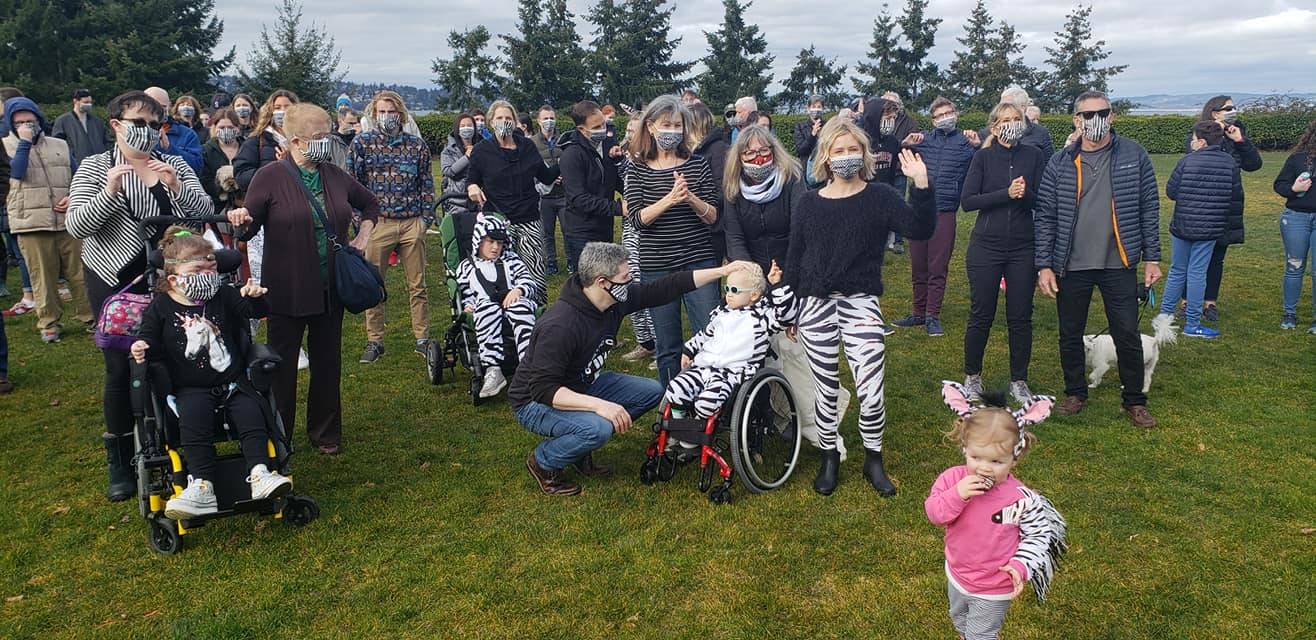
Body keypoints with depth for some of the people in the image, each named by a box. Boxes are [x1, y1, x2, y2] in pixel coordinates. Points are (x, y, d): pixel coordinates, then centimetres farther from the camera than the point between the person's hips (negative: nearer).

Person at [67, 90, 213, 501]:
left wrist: (175, 187, -22)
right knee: (121, 368, 1)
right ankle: (120, 463, 15)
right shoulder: (94, 167, 0)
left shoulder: (176, 166, 6)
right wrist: (109, 192, -25)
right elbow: (76, 226, -9)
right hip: (115, 281, -2)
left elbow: (205, 212, -4)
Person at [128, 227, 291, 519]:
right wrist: (142, 347, -18)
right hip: (191, 388, -1)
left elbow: (254, 311, 0)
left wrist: (254, 297, -23)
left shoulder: (223, 296, 4)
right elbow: (152, 341, 6)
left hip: (232, 380, 2)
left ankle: (260, 474, -26)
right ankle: (202, 487, -33)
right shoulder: (161, 307, 1)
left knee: (250, 413, -22)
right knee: (193, 421, -28)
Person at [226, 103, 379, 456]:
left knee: (328, 362, 13)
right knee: (282, 364, 6)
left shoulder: (334, 175, 5)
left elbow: (370, 204, 22)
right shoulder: (270, 176, -8)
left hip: (330, 289, 5)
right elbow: (250, 225, -8)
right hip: (287, 290, -4)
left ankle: (326, 433, 27)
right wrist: (242, 219, -30)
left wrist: (363, 237, 10)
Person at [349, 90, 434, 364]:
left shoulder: (417, 145, 5)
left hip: (412, 224, 1)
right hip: (377, 224, 0)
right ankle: (374, 342, 16)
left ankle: (422, 339, 17)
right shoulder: (362, 143, 2)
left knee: (417, 286, 7)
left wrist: (425, 217, 2)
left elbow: (426, 183, 8)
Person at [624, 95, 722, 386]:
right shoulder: (638, 169, 2)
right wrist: (670, 199, -25)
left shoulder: (698, 164, 3)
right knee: (667, 345, 9)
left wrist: (691, 199, -19)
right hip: (656, 265, 0)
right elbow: (639, 218, -9)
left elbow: (713, 217, 0)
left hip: (699, 261, 0)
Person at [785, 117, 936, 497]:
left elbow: (920, 230, -16)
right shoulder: (809, 203, 6)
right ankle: (829, 458, 30)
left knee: (872, 393, -5)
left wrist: (922, 185, -29)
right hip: (816, 307, 2)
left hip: (861, 305, -2)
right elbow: (795, 259, 11)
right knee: (826, 391, 10)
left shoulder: (880, 197, -1)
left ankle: (873, 461, 19)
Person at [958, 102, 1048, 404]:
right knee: (981, 316, 4)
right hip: (986, 247, -1)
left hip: (1023, 248, 1)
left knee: (1020, 317, 6)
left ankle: (1019, 380, 20)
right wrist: (1006, 193, -19)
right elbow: (967, 201, -9)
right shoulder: (984, 157, 0)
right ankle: (972, 376, 21)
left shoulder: (1034, 156, 3)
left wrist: (1026, 194, -21)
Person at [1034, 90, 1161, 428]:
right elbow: (1044, 216, 0)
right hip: (1071, 266, 1)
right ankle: (1075, 393, 30)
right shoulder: (1060, 163, -1)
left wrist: (1152, 258, 1)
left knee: (1128, 335, 5)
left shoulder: (1134, 155, 0)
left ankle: (1135, 401, 20)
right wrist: (1044, 265, -5)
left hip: (1119, 264, 0)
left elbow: (1149, 207, 3)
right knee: (1070, 335, 11)